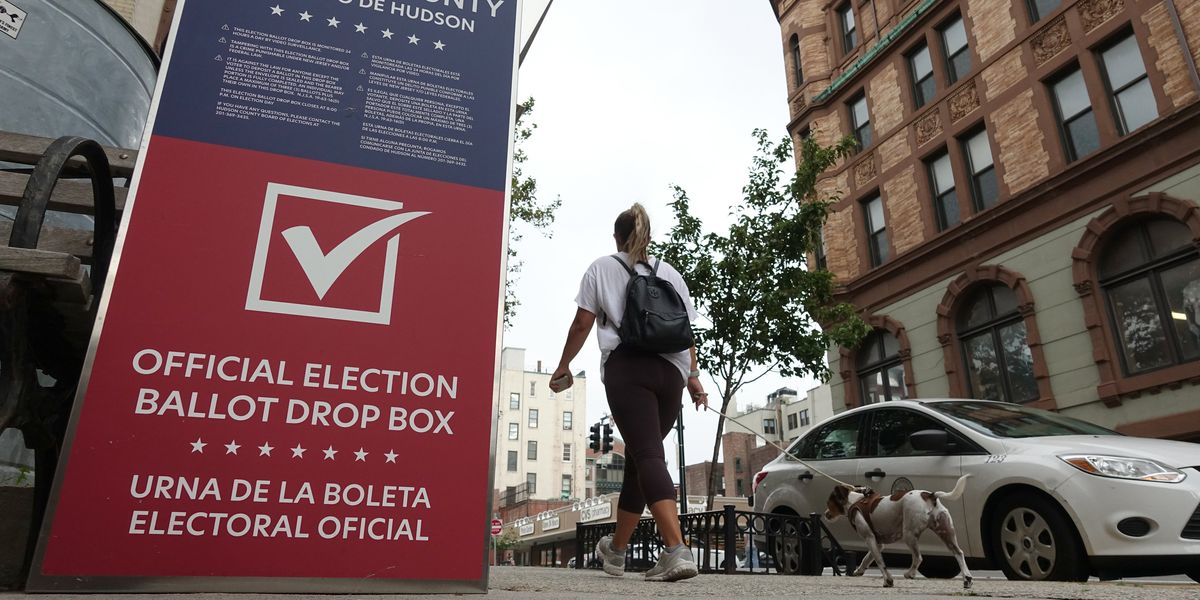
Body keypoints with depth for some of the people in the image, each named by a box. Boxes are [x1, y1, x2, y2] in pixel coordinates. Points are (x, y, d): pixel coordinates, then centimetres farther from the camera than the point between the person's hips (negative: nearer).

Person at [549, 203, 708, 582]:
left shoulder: (602, 268, 13)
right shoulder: (670, 273, 22)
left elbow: (582, 325, 7)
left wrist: (564, 366, 16)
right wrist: (693, 375, 16)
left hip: (627, 366, -4)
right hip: (671, 369, 4)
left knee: (647, 455, -12)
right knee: (640, 456, 13)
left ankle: (677, 550, -28)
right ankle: (617, 548, 25)